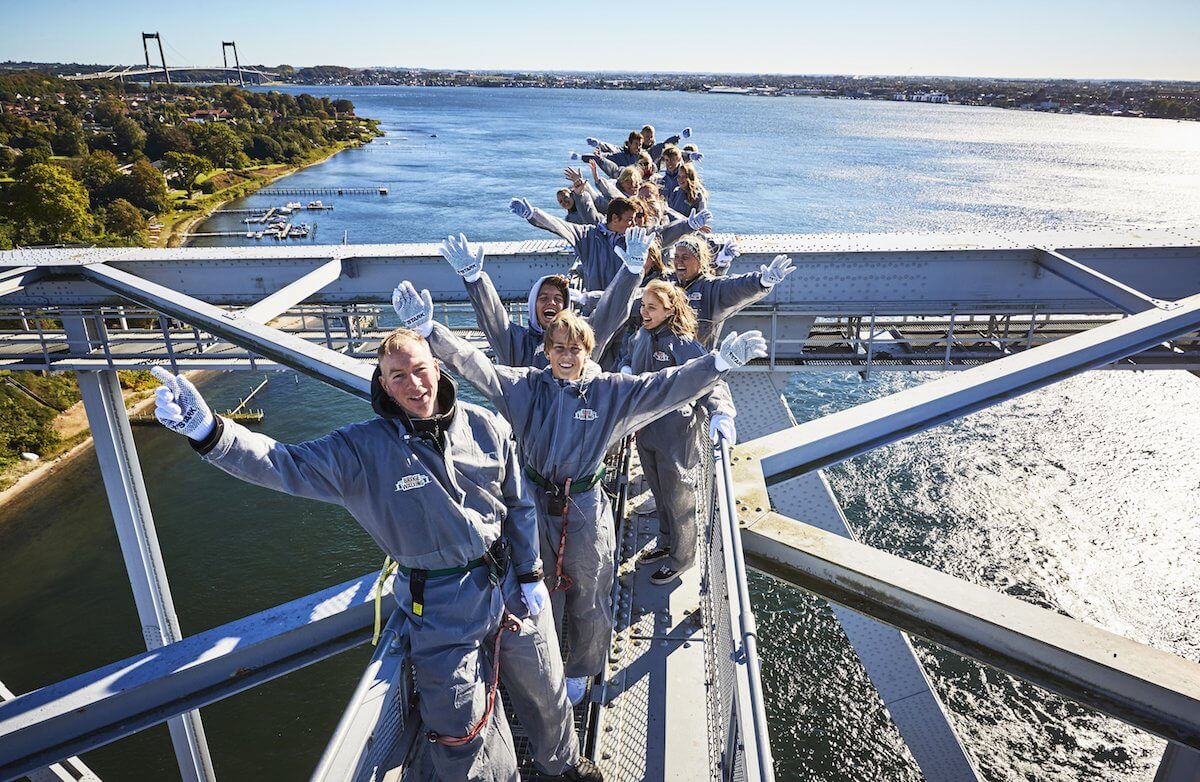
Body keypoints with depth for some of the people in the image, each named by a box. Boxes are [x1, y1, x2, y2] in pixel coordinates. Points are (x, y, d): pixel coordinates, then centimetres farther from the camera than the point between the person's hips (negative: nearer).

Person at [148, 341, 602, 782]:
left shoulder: (486, 427, -7)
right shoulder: (363, 449, -12)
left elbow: (519, 504, 1)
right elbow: (285, 465, -21)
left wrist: (531, 575, 3)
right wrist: (209, 431, -36)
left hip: (511, 584, 3)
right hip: (443, 609, -2)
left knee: (543, 690, 24)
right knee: (462, 734, 9)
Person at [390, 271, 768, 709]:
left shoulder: (612, 391, -5)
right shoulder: (525, 386, -4)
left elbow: (668, 386, -13)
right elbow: (473, 365, -14)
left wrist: (720, 362, -26)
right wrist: (428, 329, -28)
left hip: (587, 508, 0)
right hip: (534, 504, 1)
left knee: (588, 598, 13)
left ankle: (579, 672, 41)